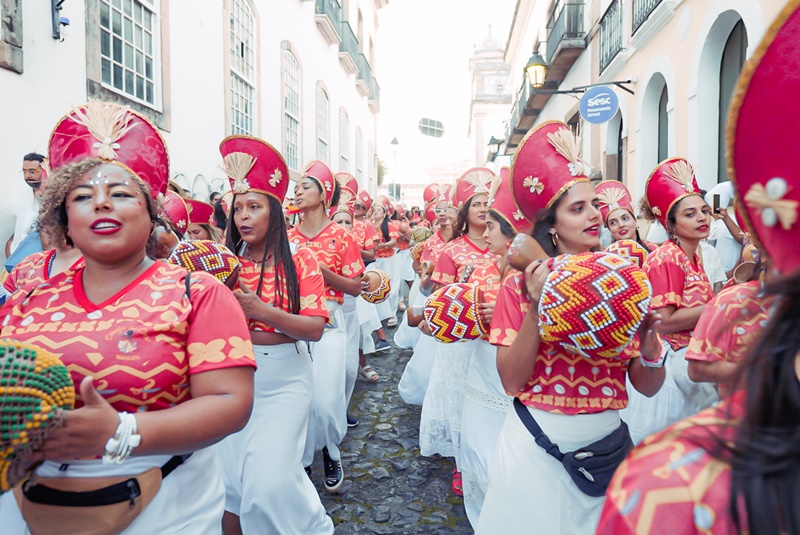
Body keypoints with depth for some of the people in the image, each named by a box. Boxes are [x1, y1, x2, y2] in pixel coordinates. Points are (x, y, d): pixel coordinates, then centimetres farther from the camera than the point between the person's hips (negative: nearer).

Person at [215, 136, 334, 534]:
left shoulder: (299, 261, -6)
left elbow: (315, 329, -13)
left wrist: (261, 310, -22)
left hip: (284, 380, -3)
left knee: (271, 478, -8)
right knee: (229, 477, 8)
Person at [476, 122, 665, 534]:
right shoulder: (522, 284, -8)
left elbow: (647, 386, 0)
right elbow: (511, 381, -14)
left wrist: (649, 342, -19)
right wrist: (535, 308, -23)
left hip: (606, 439, 2)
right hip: (536, 443, -2)